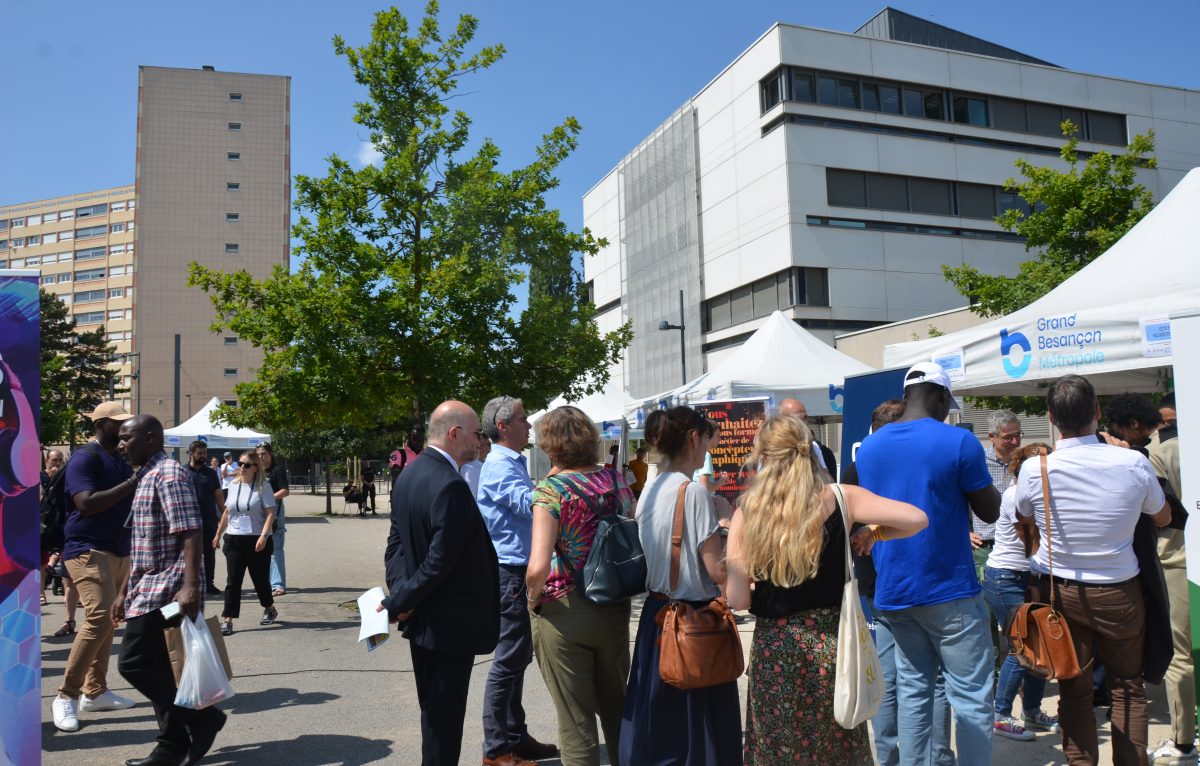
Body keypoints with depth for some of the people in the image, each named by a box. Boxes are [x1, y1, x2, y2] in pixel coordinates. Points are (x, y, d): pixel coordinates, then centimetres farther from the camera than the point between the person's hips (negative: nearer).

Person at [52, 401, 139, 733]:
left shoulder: (120, 459, 15)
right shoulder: (85, 458, -11)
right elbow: (86, 503, -24)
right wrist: (129, 485, -23)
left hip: (119, 551, 9)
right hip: (88, 551, -9)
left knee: (107, 621, 11)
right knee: (99, 617, -19)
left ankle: (95, 691, 21)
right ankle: (66, 696, -8)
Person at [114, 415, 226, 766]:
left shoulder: (169, 475, -12)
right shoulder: (147, 477, 19)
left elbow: (191, 533, -22)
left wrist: (191, 586, -31)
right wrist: (125, 592, 23)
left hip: (167, 590, -10)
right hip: (149, 591, 10)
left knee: (134, 662, -10)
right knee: (157, 668, 11)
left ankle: (202, 717, 0)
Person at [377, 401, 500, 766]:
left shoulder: (409, 473, 5)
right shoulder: (450, 486, -25)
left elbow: (396, 542, 8)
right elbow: (440, 562, -26)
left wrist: (400, 594, -2)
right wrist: (398, 604, -14)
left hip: (422, 622, 9)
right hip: (450, 623, -9)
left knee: (433, 711, 21)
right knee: (445, 716, 4)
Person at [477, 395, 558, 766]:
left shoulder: (512, 463, 15)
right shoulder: (499, 466, -16)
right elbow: (531, 504, -30)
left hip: (520, 571, 10)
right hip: (511, 572, -10)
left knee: (519, 657, 17)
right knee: (509, 660, -3)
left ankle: (515, 736, 28)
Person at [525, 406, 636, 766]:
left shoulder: (552, 489, -17)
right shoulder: (618, 481, 0)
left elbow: (538, 567, -25)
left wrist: (533, 598, -7)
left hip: (564, 613, -5)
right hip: (614, 610, 5)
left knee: (576, 722, 9)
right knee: (616, 708, 22)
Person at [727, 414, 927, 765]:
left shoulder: (746, 512, -8)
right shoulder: (838, 499, -7)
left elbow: (737, 599, -10)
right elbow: (916, 519, -13)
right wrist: (871, 536, 4)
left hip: (774, 646, 0)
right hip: (829, 642, 1)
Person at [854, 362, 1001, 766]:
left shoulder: (869, 446, 6)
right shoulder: (958, 441, -11)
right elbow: (990, 511, -3)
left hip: (893, 592, 5)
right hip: (949, 591, -5)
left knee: (912, 690, 13)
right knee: (971, 696, 3)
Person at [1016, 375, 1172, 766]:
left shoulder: (1033, 470, -15)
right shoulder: (1133, 463, -15)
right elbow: (1164, 517, 7)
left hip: (1060, 592, 0)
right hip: (1120, 592, 0)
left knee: (1073, 692, 9)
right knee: (1128, 688, 16)